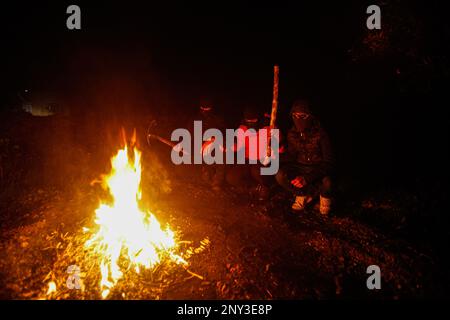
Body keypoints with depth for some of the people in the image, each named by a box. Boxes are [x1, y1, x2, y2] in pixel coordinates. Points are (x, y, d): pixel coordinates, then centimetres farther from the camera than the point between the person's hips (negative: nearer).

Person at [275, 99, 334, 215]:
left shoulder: (320, 134, -22)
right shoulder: (292, 133, -6)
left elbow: (328, 162, -24)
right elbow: (291, 155, 4)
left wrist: (307, 178, -36)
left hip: (318, 168, -4)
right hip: (300, 167, 4)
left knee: (326, 183, -37)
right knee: (280, 176, -24)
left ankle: (325, 196, 4)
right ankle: (303, 194, 5)